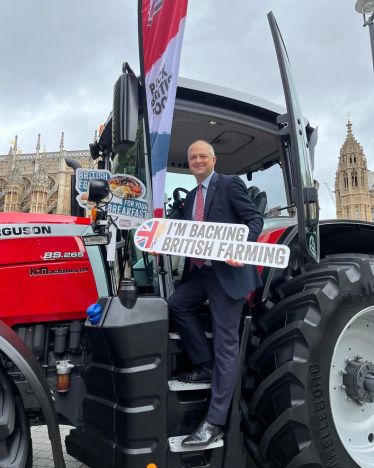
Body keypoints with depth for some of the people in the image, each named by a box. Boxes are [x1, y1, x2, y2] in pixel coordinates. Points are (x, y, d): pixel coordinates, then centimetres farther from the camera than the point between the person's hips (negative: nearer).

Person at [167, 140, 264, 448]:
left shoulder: (230, 184, -4)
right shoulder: (191, 197, 18)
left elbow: (255, 219, -10)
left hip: (227, 272, -8)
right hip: (201, 272, 8)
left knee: (226, 343, -4)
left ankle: (215, 423, 3)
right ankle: (205, 365, 10)